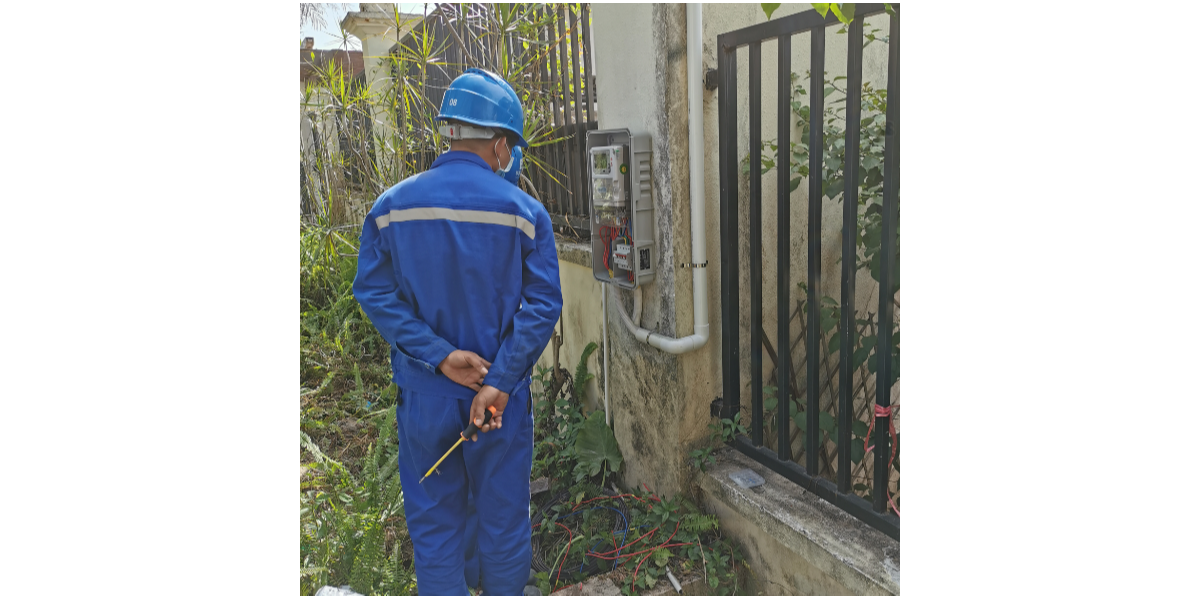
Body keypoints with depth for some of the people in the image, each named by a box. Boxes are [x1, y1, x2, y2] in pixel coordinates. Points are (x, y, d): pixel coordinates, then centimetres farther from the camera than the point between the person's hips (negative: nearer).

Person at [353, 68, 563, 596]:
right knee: (503, 522, 18)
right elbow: (542, 305, -15)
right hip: (501, 396, -1)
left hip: (423, 395, 2)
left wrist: (439, 355, -13)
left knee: (433, 525, 17)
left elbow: (375, 292, -9)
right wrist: (500, 381, -15)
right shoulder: (524, 211, -9)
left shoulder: (391, 206, -3)